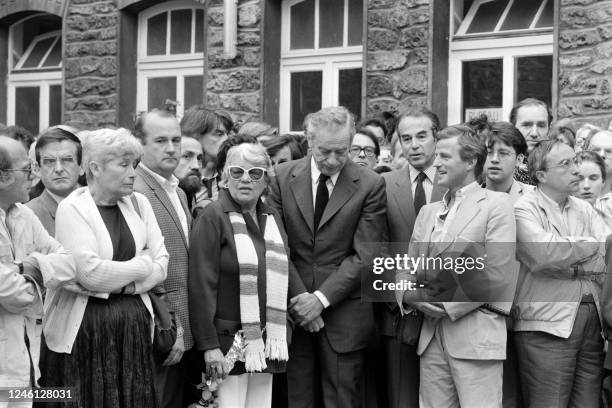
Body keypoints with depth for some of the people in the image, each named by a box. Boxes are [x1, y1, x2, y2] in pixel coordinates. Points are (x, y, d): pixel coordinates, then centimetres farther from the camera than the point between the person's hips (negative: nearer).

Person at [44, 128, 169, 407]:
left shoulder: (139, 204, 9)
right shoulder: (72, 208, -7)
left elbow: (161, 266, 4)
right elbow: (90, 273, -17)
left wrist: (118, 284, -10)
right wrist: (141, 266, -4)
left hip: (135, 325, 5)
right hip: (84, 329, -5)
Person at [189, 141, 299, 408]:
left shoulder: (272, 218, 13)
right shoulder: (213, 218, -7)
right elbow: (202, 285, -11)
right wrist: (209, 345, -15)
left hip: (269, 343, 6)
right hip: (229, 340, -6)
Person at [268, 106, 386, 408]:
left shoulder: (370, 185, -3)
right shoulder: (283, 177, 3)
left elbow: (364, 255, -6)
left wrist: (322, 298, -13)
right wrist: (297, 297, -9)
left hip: (344, 313, -1)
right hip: (293, 313, 2)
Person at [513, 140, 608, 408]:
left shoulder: (585, 210, 17)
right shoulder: (524, 208, -2)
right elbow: (544, 254, -18)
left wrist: (569, 265, -10)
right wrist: (592, 245, -3)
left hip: (593, 324, 5)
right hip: (547, 325, -5)